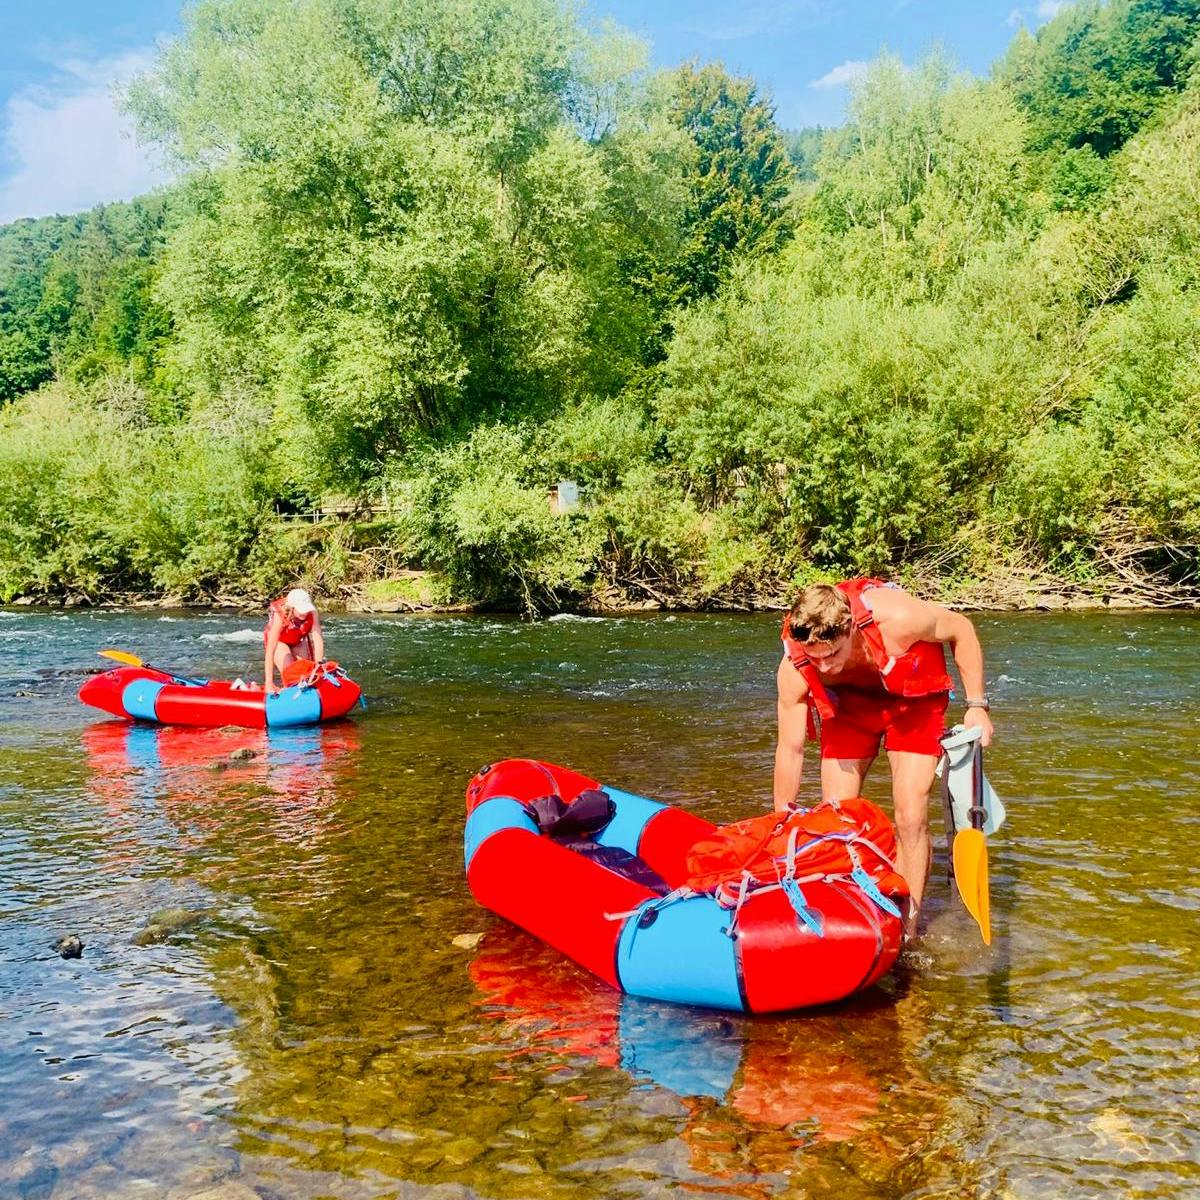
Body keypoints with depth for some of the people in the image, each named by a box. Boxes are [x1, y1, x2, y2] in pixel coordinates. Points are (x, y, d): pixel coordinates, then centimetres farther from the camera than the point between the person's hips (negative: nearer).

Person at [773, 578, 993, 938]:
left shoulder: (897, 618, -38)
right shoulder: (794, 669, -30)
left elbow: (962, 629, -16)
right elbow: (790, 749, -18)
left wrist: (977, 705, -14)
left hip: (913, 698, -2)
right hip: (848, 702, 2)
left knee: (911, 816, -12)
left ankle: (907, 929, 1)